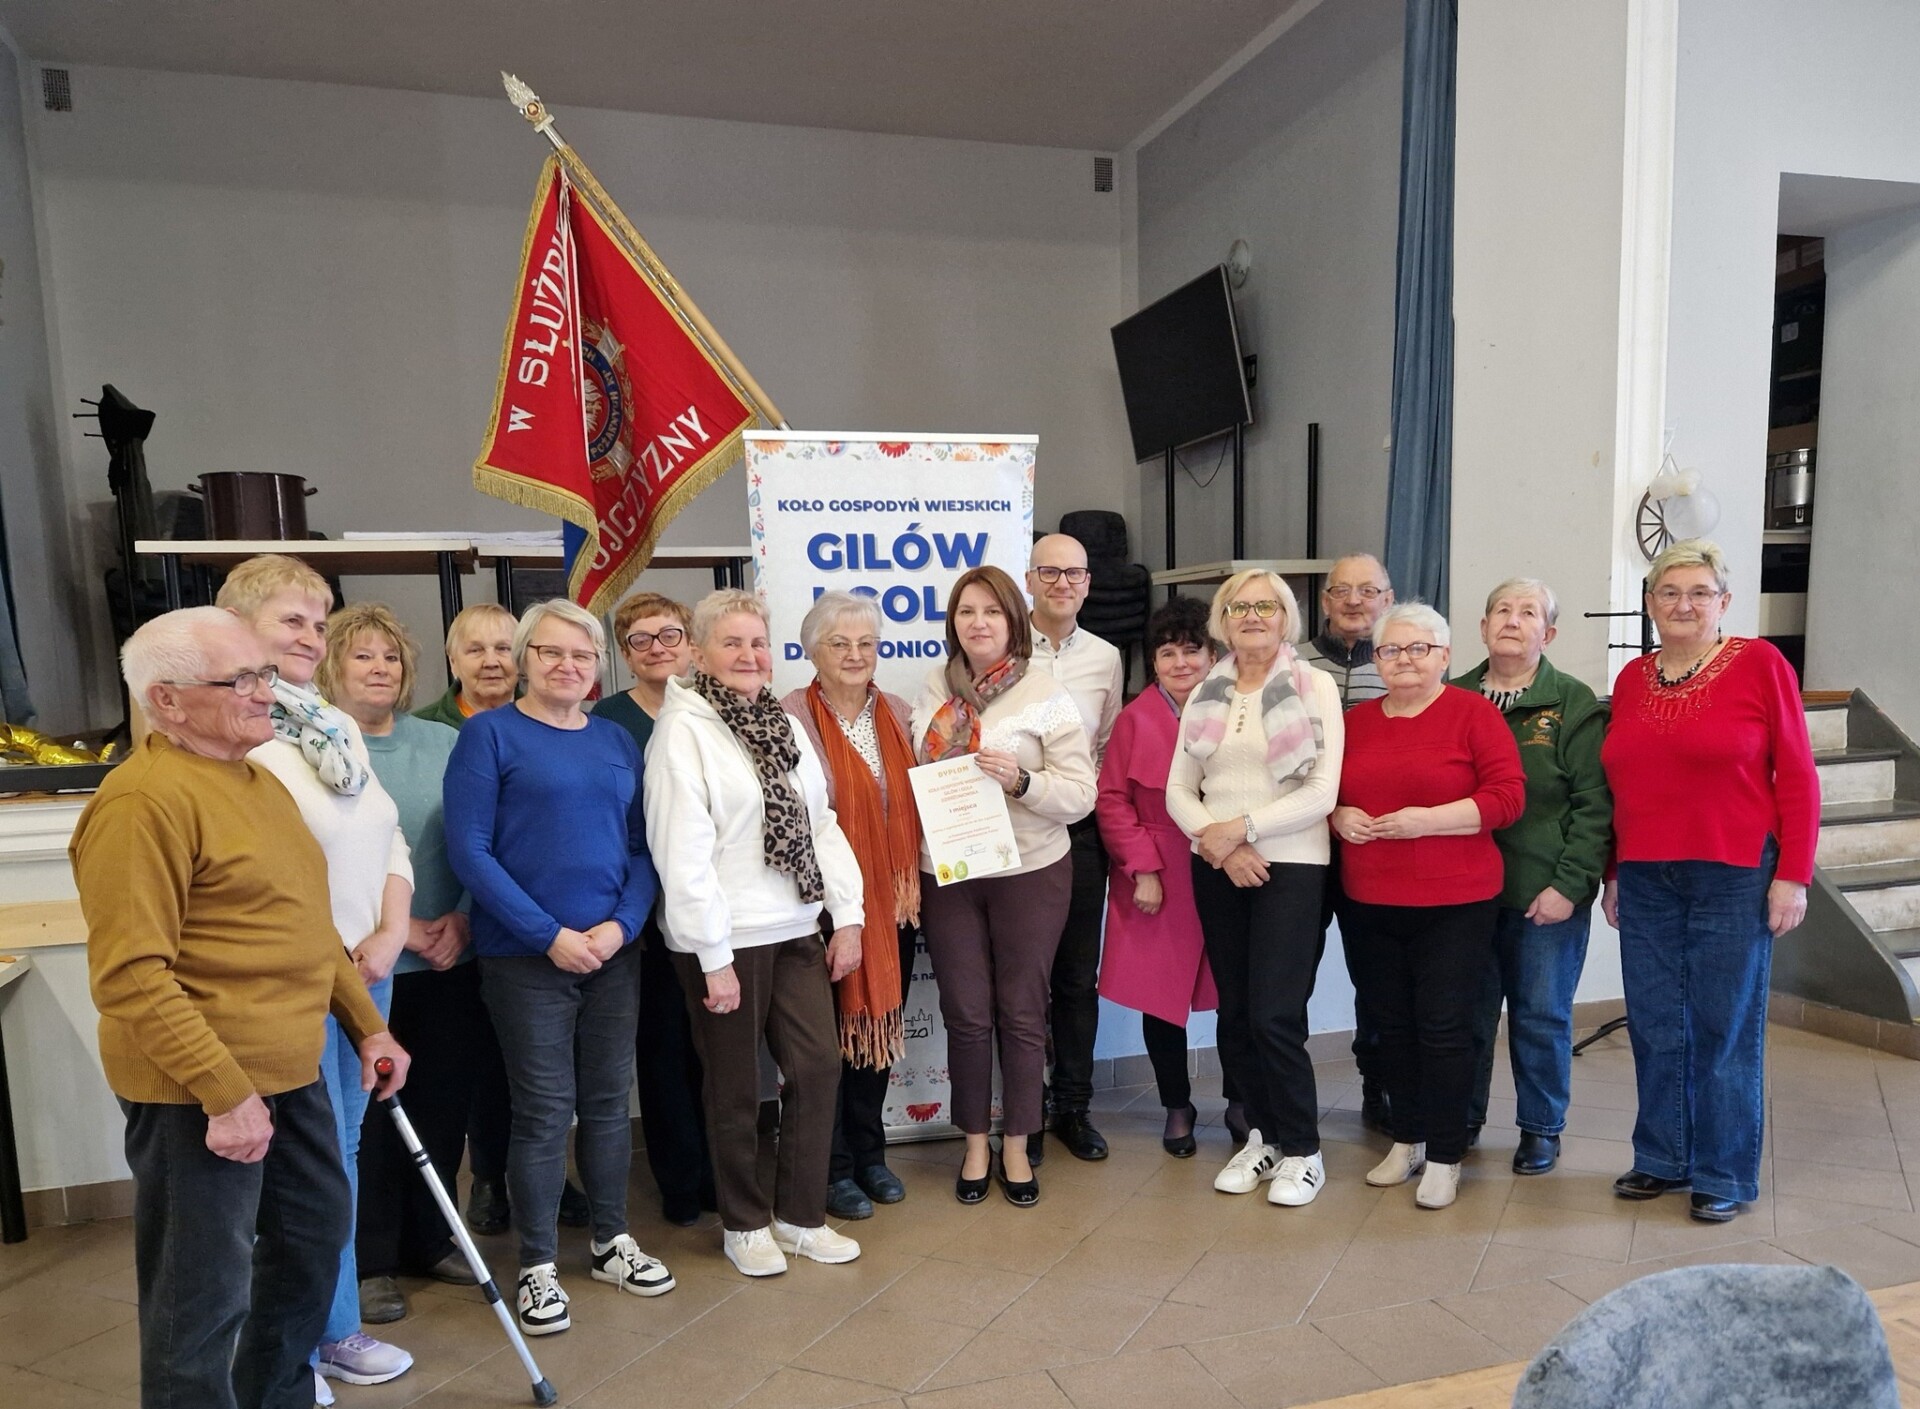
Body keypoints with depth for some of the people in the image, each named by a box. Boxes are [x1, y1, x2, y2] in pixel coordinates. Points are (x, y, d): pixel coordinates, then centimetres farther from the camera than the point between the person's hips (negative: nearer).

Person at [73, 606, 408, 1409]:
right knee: (205, 1292, 5)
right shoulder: (144, 800, -19)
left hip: (289, 1071, 10)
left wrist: (367, 1025, 15)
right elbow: (128, 976, -23)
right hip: (196, 1091, -10)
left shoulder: (254, 779, 11)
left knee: (317, 1231, 22)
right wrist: (222, 1092, -24)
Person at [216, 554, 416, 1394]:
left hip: (365, 971, 8)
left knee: (343, 1151, 18)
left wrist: (390, 935, -2)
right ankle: (324, 1335, 23)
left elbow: (388, 837, 11)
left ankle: (329, 1324, 33)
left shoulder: (338, 726, 11)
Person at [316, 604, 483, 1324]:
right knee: (369, 1112, 7)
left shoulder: (444, 744, 7)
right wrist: (400, 929, -14)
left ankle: (428, 1241, 31)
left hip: (449, 962, 4)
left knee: (445, 1102, 12)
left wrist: (460, 919, -8)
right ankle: (371, 1261, 24)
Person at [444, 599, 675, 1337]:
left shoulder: (616, 741, 9)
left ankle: (611, 1241, 31)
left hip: (614, 951, 4)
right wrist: (550, 934, -16)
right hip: (526, 958, -4)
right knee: (544, 1110, 3)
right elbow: (469, 850, -11)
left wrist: (622, 923, -9)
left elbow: (642, 846, 7)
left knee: (608, 1099, 13)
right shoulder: (489, 733, -4)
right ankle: (538, 1267, 21)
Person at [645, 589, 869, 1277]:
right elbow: (683, 851, -15)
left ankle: (801, 1216, 26)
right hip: (726, 938, -6)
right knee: (735, 1087, 8)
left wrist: (847, 916, 5)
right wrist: (714, 956, -16)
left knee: (819, 1066, 7)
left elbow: (822, 824, 11)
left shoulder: (784, 724, 11)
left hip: (795, 930, 6)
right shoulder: (683, 728, -10)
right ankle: (744, 1225, 29)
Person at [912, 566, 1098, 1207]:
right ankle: (975, 1145, 27)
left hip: (1029, 872, -2)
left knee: (1021, 1012, 8)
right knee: (966, 1014, 8)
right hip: (946, 874, 2)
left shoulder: (1046, 695, -6)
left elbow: (1080, 793, -9)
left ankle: (1017, 1146, 26)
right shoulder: (933, 692, 6)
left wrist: (1022, 780, -25)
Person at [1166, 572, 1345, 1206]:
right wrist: (1216, 843, -13)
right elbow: (1178, 789, 4)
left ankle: (1301, 1150, 12)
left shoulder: (1316, 686, -2)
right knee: (1234, 1013, 9)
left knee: (1274, 1016, -7)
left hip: (1290, 865, -4)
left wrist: (1241, 827, -14)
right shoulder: (1205, 695, 9)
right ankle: (1262, 1134, 26)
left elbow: (1322, 792, -11)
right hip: (1215, 867, 4)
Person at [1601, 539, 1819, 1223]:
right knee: (1655, 1027, 11)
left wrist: (1793, 875, -9)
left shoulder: (1759, 664, -4)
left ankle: (1725, 1174, 21)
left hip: (1734, 879, -4)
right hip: (1645, 883, 4)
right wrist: (1613, 873, 13)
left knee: (1726, 1029, 5)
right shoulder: (1632, 679, 9)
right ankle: (1662, 1159, 27)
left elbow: (1797, 776, -5)